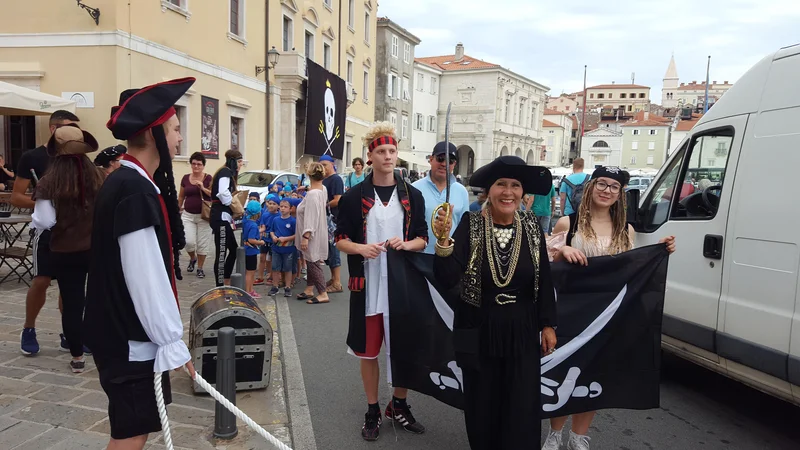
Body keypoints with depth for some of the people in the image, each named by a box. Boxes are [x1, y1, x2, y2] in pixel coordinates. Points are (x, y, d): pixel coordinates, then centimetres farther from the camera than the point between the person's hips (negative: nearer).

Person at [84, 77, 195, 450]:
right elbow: (145, 278, -25)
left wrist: (167, 335, 19)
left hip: (123, 331, 10)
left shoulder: (125, 182, 8)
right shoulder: (135, 191, -23)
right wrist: (172, 342, -18)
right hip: (131, 337, -10)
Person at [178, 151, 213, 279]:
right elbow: (181, 196, 15)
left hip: (203, 216, -2)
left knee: (202, 243, 2)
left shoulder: (208, 178, -3)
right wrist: (178, 209, 14)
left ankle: (200, 268, 19)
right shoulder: (185, 178, 7)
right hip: (188, 215, 2)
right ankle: (192, 259, 23)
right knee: (188, 241, -9)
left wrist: (203, 188, -19)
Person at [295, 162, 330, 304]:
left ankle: (323, 294, 3)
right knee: (310, 262, 18)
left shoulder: (312, 194, -25)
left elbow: (311, 217, -27)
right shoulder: (323, 189, 1)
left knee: (313, 263, -2)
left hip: (313, 234, -10)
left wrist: (305, 236, -25)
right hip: (317, 232, 10)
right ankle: (309, 290, 29)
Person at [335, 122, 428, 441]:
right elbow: (340, 239, 1)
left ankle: (399, 405, 34)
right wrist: (361, 248, -20)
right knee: (368, 350, 9)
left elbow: (423, 239, 7)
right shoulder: (354, 196, -1)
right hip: (368, 284, -1)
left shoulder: (413, 196, 4)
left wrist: (406, 244, -15)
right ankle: (373, 411, 28)